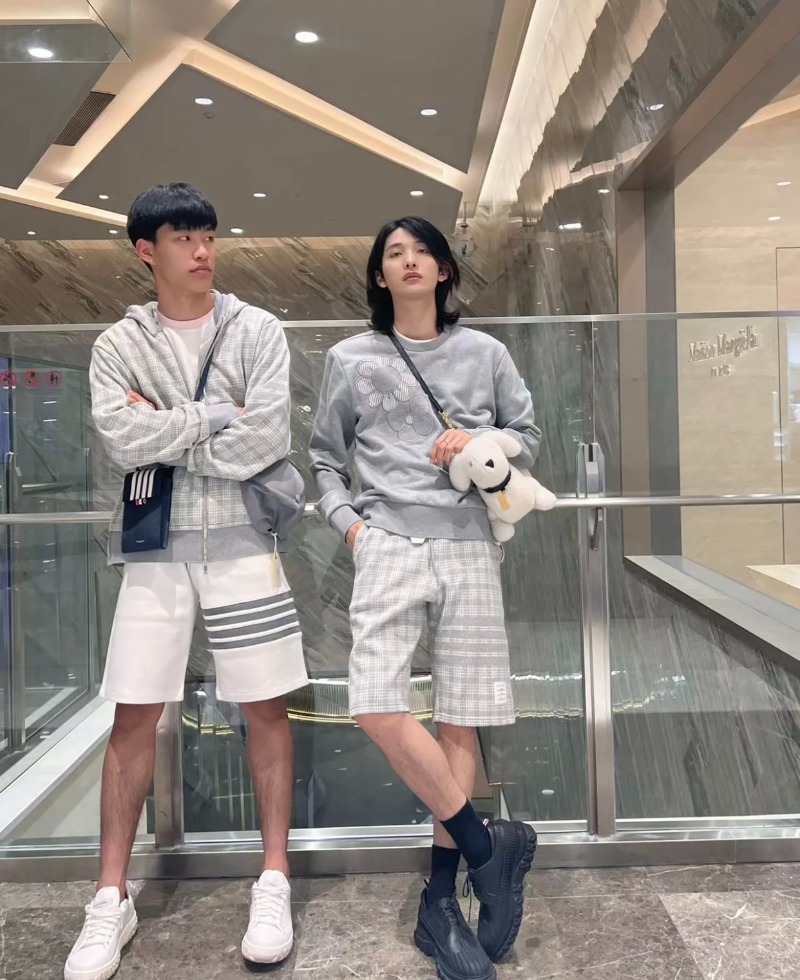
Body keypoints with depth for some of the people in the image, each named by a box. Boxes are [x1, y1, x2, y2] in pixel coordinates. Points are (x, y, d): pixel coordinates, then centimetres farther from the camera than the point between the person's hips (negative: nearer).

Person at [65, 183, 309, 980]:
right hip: (155, 546, 1)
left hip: (241, 541, -1)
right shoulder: (118, 345, 5)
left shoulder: (256, 331, 1)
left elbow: (264, 443, -12)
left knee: (265, 707, 4)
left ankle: (274, 883, 19)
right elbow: (122, 440, -12)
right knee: (134, 718, 4)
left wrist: (163, 433, -8)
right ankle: (112, 899, 19)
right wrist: (213, 415, -11)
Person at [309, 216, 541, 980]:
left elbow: (528, 436, 15)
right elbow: (323, 455, 14)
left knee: (459, 720, 2)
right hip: (389, 546, 0)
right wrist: (345, 520, -1)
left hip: (468, 549, 1)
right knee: (377, 707, -17)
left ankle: (440, 900, 14)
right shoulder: (351, 360, 8)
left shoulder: (484, 353, 10)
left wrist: (482, 444, -5)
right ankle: (488, 847, 2)